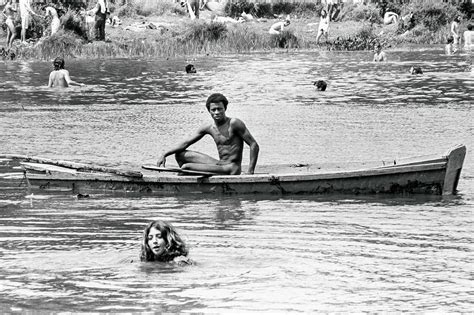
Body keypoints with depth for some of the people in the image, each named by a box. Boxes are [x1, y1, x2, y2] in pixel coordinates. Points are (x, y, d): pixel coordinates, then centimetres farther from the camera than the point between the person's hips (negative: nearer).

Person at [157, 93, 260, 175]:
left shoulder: (234, 124, -10)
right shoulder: (209, 128, 8)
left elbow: (254, 145, -11)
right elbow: (185, 143, 11)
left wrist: (250, 172, -18)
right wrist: (164, 155, 0)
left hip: (233, 167, -8)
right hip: (219, 165, 8)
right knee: (180, 155, 5)